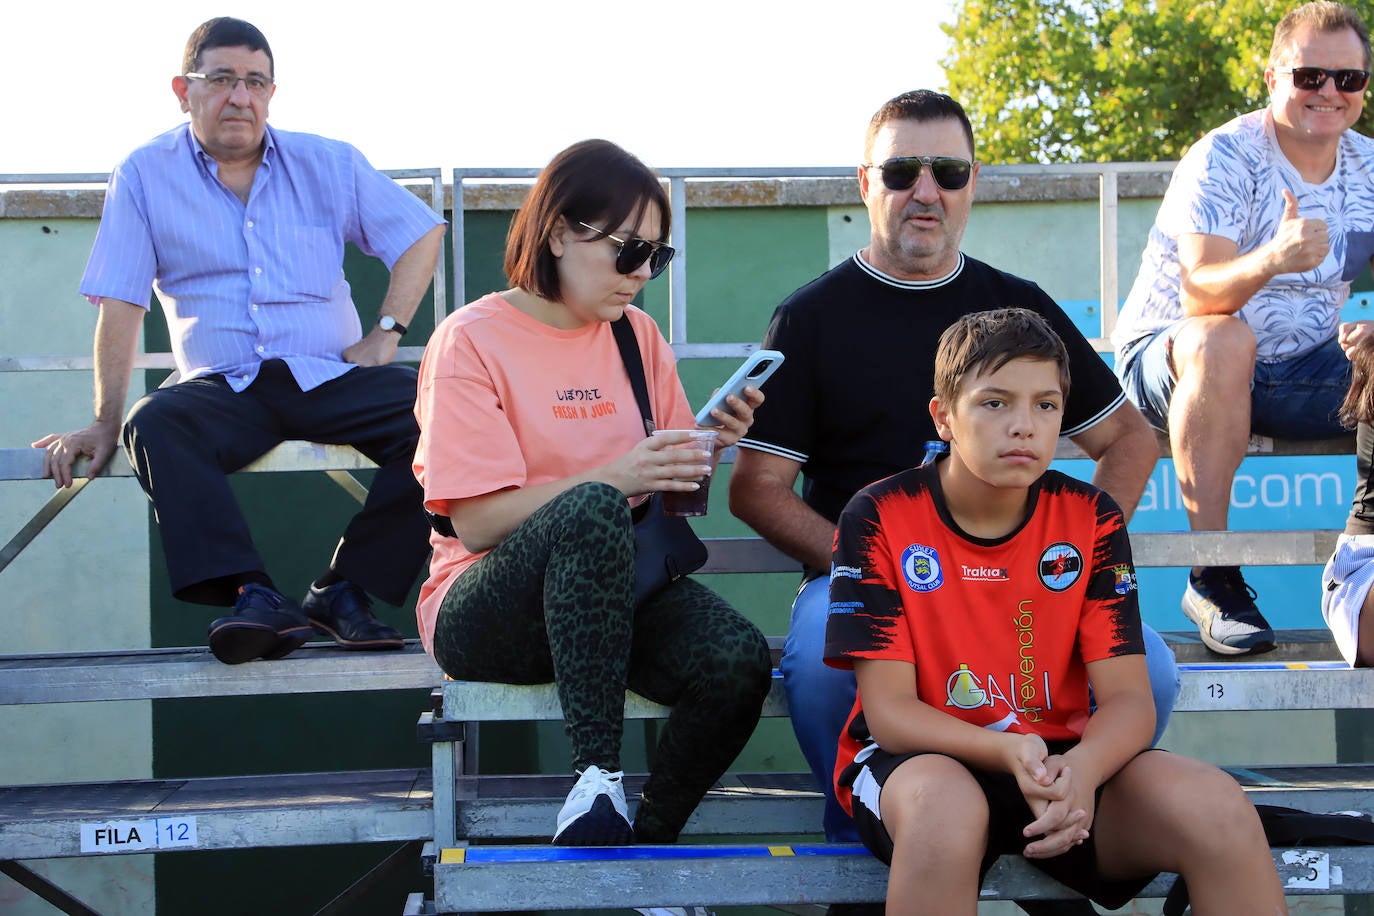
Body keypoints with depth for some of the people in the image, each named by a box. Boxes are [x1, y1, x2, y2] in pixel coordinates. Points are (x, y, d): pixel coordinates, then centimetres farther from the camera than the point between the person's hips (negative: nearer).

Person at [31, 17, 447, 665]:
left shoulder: (328, 164, 9)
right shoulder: (145, 176, 4)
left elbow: (422, 233, 15)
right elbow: (120, 306, 0)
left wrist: (386, 333, 2)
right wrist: (104, 423, -7)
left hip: (332, 374, 1)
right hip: (224, 387, -1)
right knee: (154, 424, -35)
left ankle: (344, 592, -23)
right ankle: (255, 599, -44)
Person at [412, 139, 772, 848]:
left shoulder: (637, 336, 13)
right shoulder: (471, 341, -4)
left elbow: (676, 498, 16)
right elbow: (478, 524, -13)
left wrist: (707, 448, -5)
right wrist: (614, 477, -22)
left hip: (618, 594, 5)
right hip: (484, 611, -5)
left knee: (738, 658, -28)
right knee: (591, 509, -38)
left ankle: (649, 841, -7)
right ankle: (597, 777, -35)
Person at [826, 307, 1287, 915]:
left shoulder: (1089, 519, 2)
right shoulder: (878, 520, -8)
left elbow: (1128, 697, -4)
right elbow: (888, 707, -12)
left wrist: (1083, 768, -29)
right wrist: (1008, 752, -31)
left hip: (1059, 759, 3)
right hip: (923, 760, -3)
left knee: (1218, 807, -26)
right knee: (945, 806, -41)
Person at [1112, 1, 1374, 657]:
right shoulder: (1226, 160, -16)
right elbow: (1200, 293, -29)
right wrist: (1270, 260, -50)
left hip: (1304, 370, 6)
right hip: (1171, 355, -5)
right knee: (1222, 340, -38)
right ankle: (1212, 578, -33)